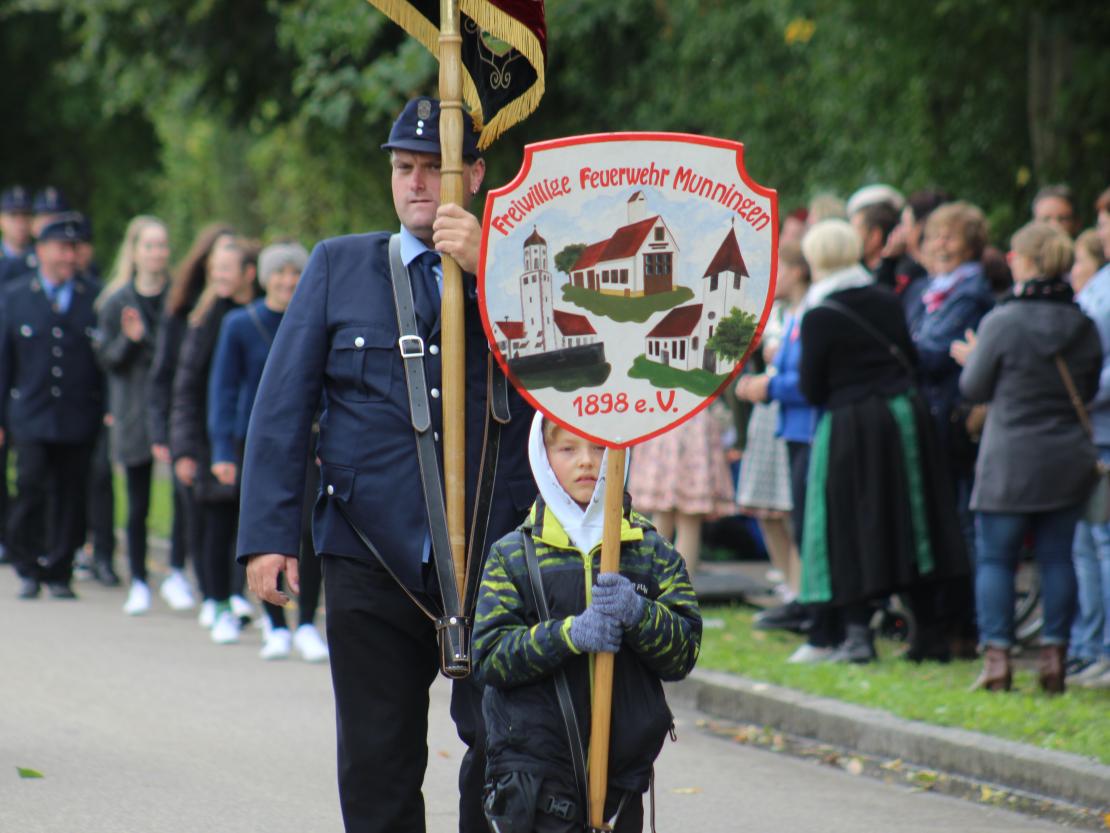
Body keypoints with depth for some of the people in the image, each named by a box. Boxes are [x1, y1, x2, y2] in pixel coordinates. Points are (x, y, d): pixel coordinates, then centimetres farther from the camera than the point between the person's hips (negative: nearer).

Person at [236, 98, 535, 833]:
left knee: (503, 747, -5)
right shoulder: (338, 267, 11)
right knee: (378, 764, 4)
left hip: (494, 554, -1)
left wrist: (486, 269, -17)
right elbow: (281, 408, 8)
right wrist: (269, 533, -2)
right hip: (371, 560, 1)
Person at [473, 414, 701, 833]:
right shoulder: (512, 554, 4)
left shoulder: (652, 551, 8)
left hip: (625, 763, 2)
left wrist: (637, 613, -18)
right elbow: (488, 655, -5)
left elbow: (684, 652, 2)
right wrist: (569, 634, -20)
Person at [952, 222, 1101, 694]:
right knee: (1056, 557, 9)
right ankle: (1053, 656, 7)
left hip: (1010, 460, -4)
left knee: (994, 558, 4)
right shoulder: (1083, 326, 2)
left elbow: (975, 389, -2)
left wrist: (971, 360, 18)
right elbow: (1090, 389, 12)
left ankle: (996, 657, -1)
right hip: (1069, 460, 4)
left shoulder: (1001, 323, -12)